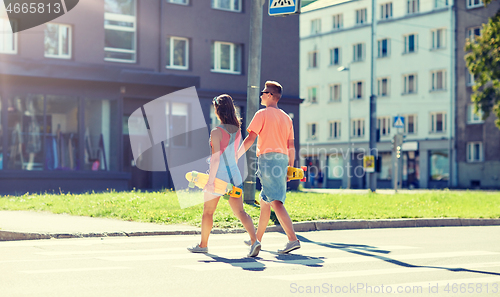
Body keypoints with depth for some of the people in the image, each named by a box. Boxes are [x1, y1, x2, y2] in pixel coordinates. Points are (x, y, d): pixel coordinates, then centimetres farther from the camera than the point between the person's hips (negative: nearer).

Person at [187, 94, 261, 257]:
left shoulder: (216, 132, -14)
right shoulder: (237, 131, 7)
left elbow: (216, 157, -19)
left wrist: (211, 180, -18)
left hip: (219, 175, -6)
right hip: (234, 175, 6)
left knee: (208, 212, 13)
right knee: (240, 212, 0)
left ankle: (203, 245, 27)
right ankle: (254, 241, -20)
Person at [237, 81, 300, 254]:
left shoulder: (262, 114, -3)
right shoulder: (286, 118, 17)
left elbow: (250, 138, -10)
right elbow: (291, 146, 15)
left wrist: (236, 156, -7)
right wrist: (290, 168, 19)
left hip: (267, 157, -7)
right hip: (282, 159, 7)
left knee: (275, 201, -13)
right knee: (264, 201, 15)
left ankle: (293, 239, -24)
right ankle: (257, 238, 25)